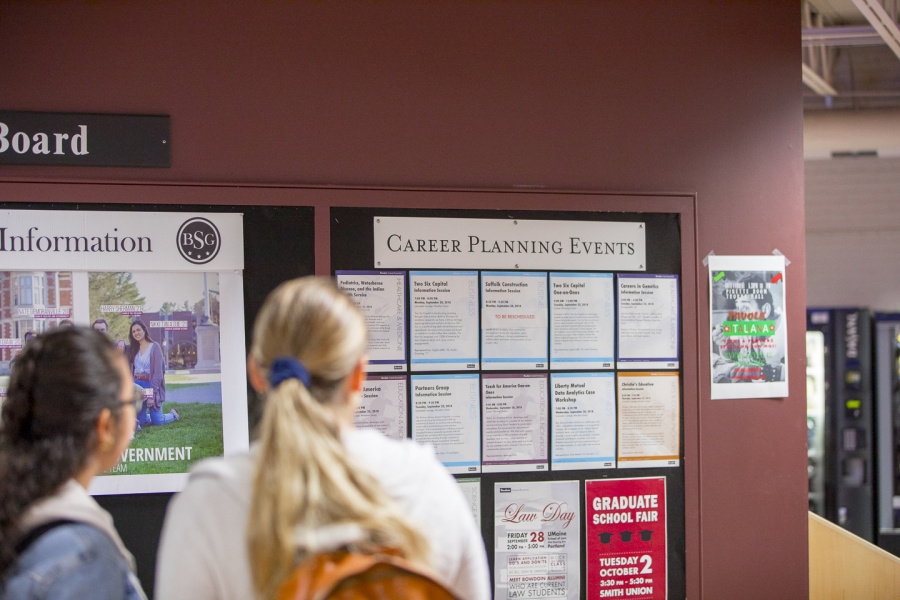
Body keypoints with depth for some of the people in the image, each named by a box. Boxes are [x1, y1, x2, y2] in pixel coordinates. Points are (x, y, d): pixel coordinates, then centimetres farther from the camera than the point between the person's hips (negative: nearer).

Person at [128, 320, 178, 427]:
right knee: (142, 421, 1)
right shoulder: (133, 349, 12)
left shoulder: (154, 347, -6)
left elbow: (158, 372, -11)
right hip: (136, 385, 5)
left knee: (157, 421, -3)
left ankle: (173, 414, 28)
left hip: (150, 384, -5)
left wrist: (152, 394, -17)